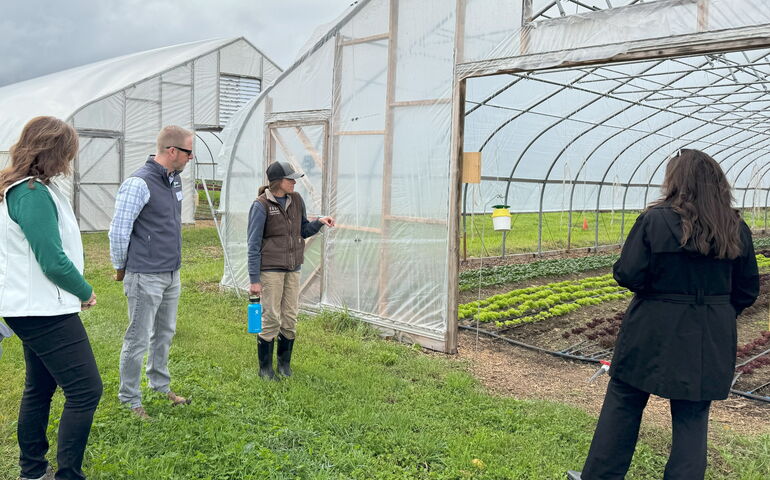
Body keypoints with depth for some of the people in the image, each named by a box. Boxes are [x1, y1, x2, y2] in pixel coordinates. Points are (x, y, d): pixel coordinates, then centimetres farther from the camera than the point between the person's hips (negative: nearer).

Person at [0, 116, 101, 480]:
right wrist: (85, 292, -7)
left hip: (35, 309, 11)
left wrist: (76, 290, 13)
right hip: (44, 312, -11)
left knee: (39, 388, 19)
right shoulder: (32, 194, -21)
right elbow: (54, 262, -23)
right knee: (86, 392, -7)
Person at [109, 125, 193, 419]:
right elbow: (118, 231, -15)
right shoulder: (139, 184, -19)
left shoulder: (175, 180, 8)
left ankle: (160, 384, 37)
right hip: (146, 277, -8)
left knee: (165, 333, 20)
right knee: (139, 339, 2)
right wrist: (121, 269, -3)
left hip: (172, 274, 8)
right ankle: (130, 399, 17)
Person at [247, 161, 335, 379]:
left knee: (290, 318, 9)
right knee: (271, 319, -2)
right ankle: (265, 368, 15)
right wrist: (254, 279, -11)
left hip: (293, 269, 6)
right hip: (270, 269, -6)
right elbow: (254, 245, -9)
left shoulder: (296, 200, 6)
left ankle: (284, 363, 26)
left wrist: (319, 222, -4)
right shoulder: (261, 205, -11)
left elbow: (303, 230, 17)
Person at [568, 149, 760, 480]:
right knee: (692, 417, 12)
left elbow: (628, 275, -16)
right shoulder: (736, 229, 0)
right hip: (711, 340, 3)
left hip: (654, 332, -3)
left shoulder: (656, 220, -14)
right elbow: (748, 289, 6)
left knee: (623, 403, 12)